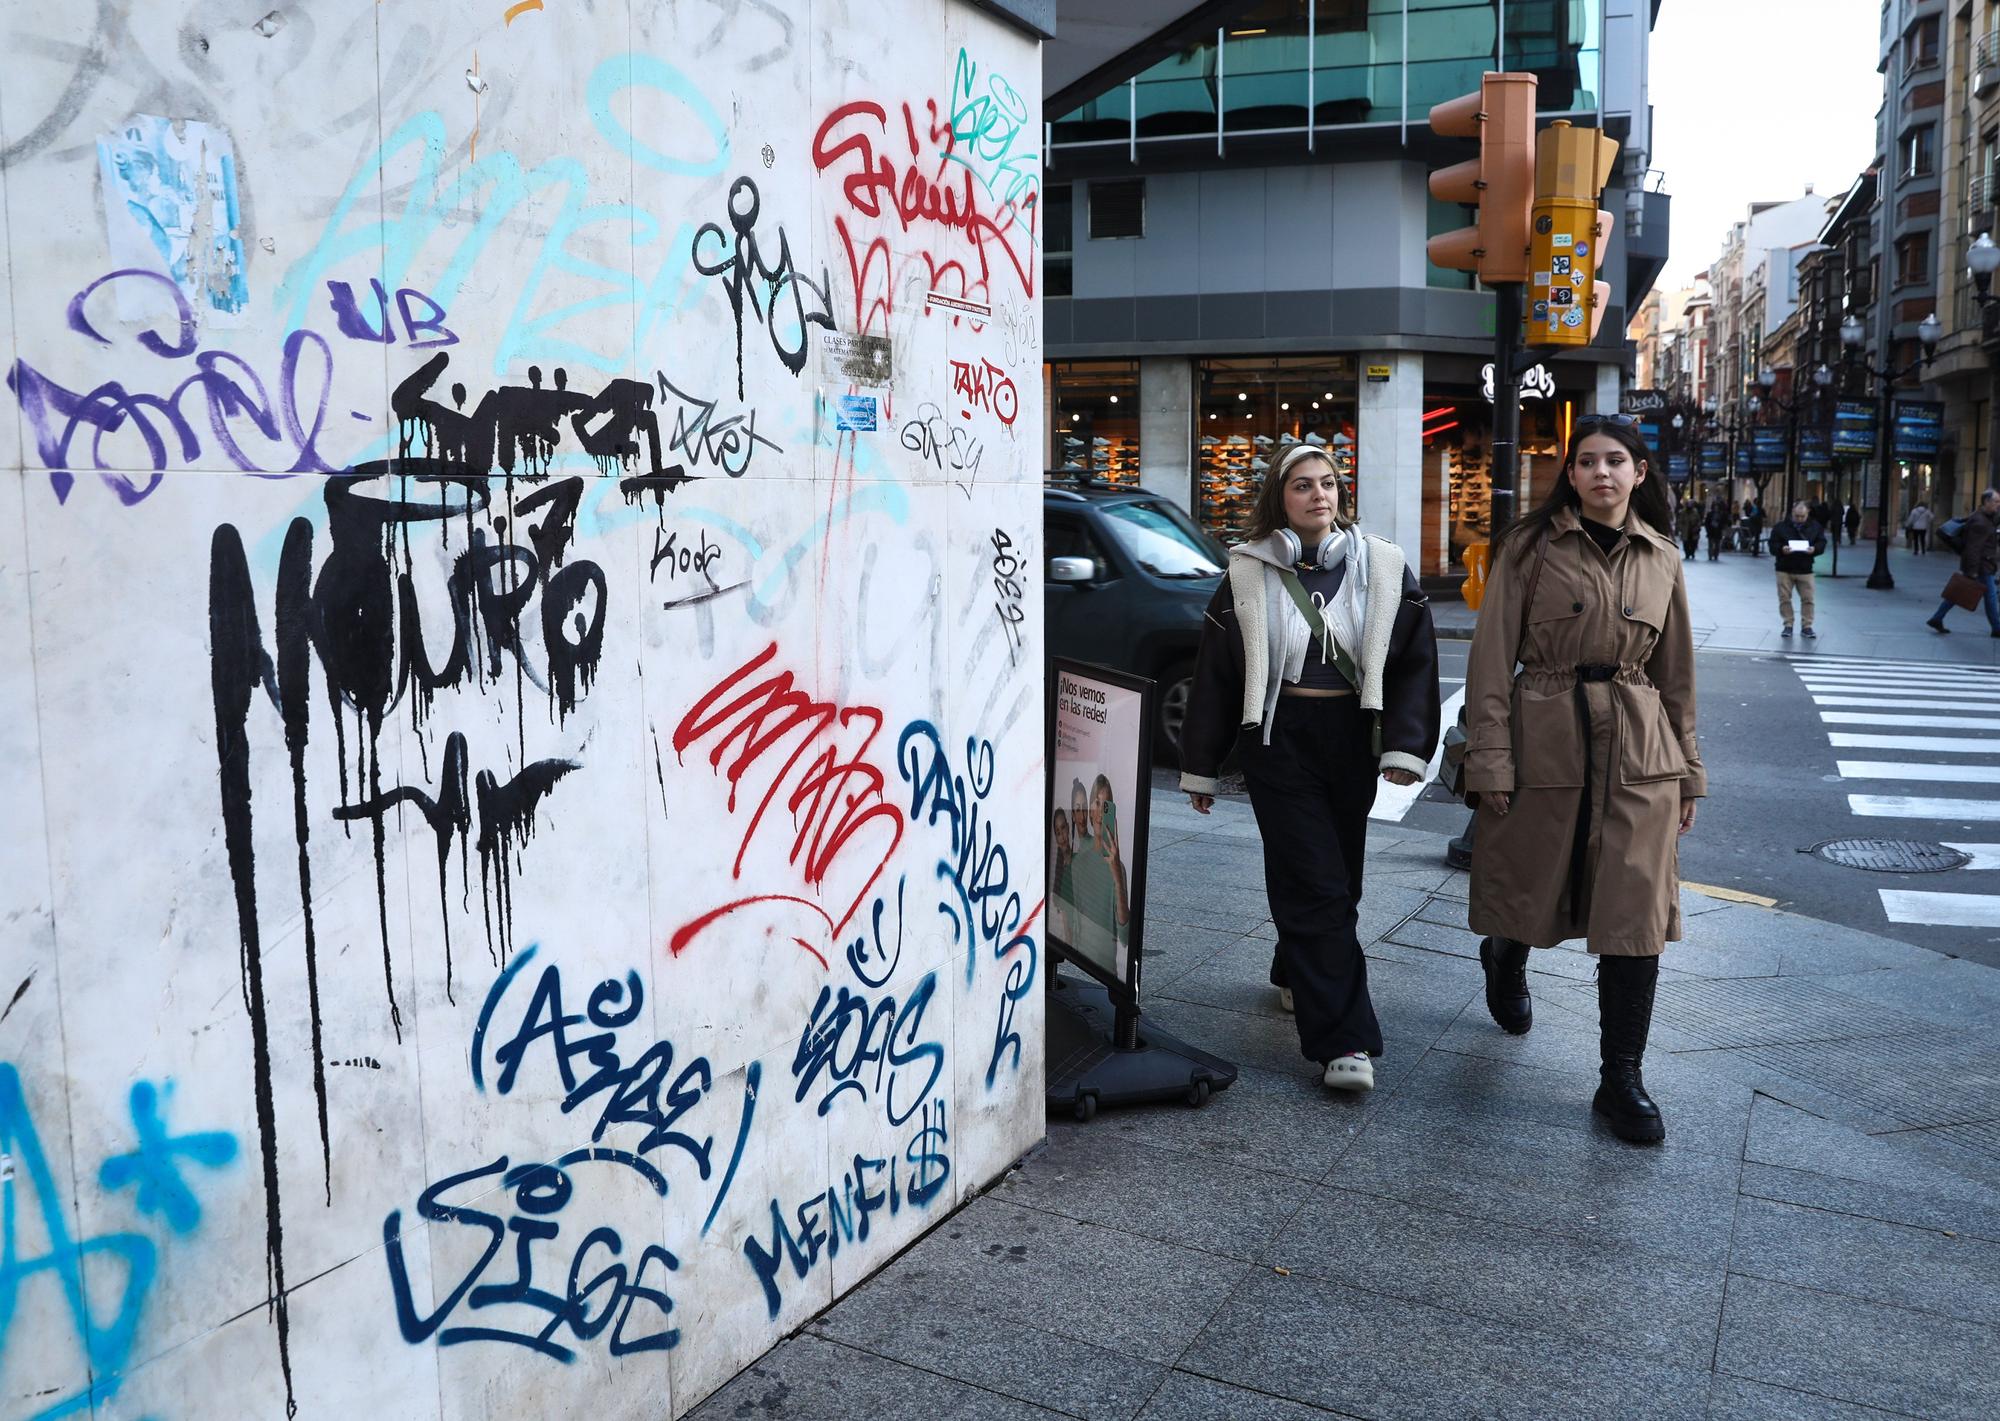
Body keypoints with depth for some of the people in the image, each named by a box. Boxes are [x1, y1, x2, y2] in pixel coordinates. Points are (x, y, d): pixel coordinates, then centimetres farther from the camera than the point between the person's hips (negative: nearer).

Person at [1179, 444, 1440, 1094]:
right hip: (1281, 741, -3)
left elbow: (1414, 661, 2)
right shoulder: (1249, 574, 0)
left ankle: (1295, 975, 41)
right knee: (1315, 884, -8)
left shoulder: (1381, 567, 4)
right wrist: (1201, 766, 4)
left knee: (1340, 876, 14)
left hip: (1352, 741, 3)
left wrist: (1405, 746, -9)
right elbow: (1215, 673, 3)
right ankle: (1343, 1039, -7)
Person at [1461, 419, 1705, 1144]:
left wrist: (1687, 770, 14)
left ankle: (1621, 1080, 8)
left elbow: (1676, 675, 15)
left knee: (1637, 917, -3)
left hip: (1639, 755, 2)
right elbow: (1492, 658, -5)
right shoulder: (1531, 546, -2)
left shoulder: (1660, 558, 9)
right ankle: (1504, 962, 49)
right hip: (1544, 743, -2)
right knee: (1529, 895, 12)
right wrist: (1490, 759, -11)